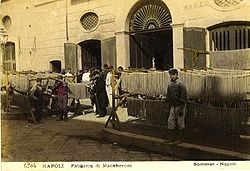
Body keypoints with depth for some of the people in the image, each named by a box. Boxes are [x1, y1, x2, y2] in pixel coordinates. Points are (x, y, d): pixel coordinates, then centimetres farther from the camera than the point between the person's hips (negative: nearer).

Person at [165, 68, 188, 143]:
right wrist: (170, 105, 14)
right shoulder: (170, 85, 7)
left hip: (180, 106, -6)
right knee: (170, 121, 7)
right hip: (173, 106, 7)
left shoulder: (180, 84, -13)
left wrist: (181, 109, -17)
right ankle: (172, 138, 18)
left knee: (180, 123, 3)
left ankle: (179, 139, 14)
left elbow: (184, 98, -14)